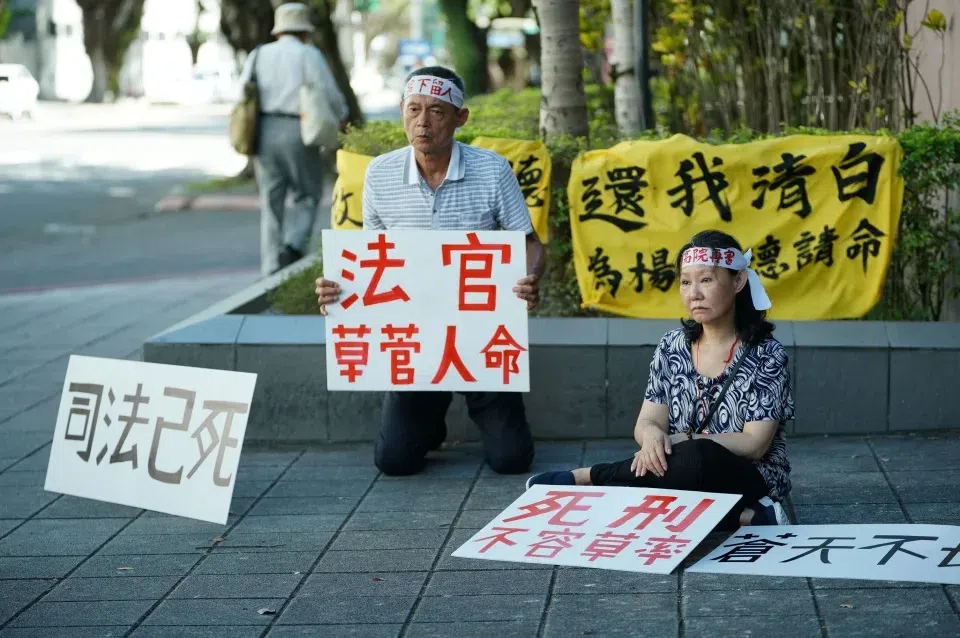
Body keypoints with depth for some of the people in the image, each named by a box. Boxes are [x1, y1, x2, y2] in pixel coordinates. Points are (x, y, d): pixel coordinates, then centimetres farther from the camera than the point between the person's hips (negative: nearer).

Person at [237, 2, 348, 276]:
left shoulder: (258, 55, 11)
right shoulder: (309, 55, -2)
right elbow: (330, 95, -5)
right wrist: (342, 115, 15)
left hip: (263, 132, 4)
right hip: (298, 133, -4)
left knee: (271, 204, 9)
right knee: (307, 197, 11)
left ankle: (271, 269, 6)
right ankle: (293, 245, -12)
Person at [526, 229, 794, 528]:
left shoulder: (766, 354, -7)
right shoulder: (672, 347, 7)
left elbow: (754, 445, -12)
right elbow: (647, 421, 4)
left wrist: (679, 442, -21)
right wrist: (653, 435, -22)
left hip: (750, 481, -4)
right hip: (688, 480, 4)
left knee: (694, 460, -38)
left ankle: (588, 477, -19)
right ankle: (748, 518, -20)